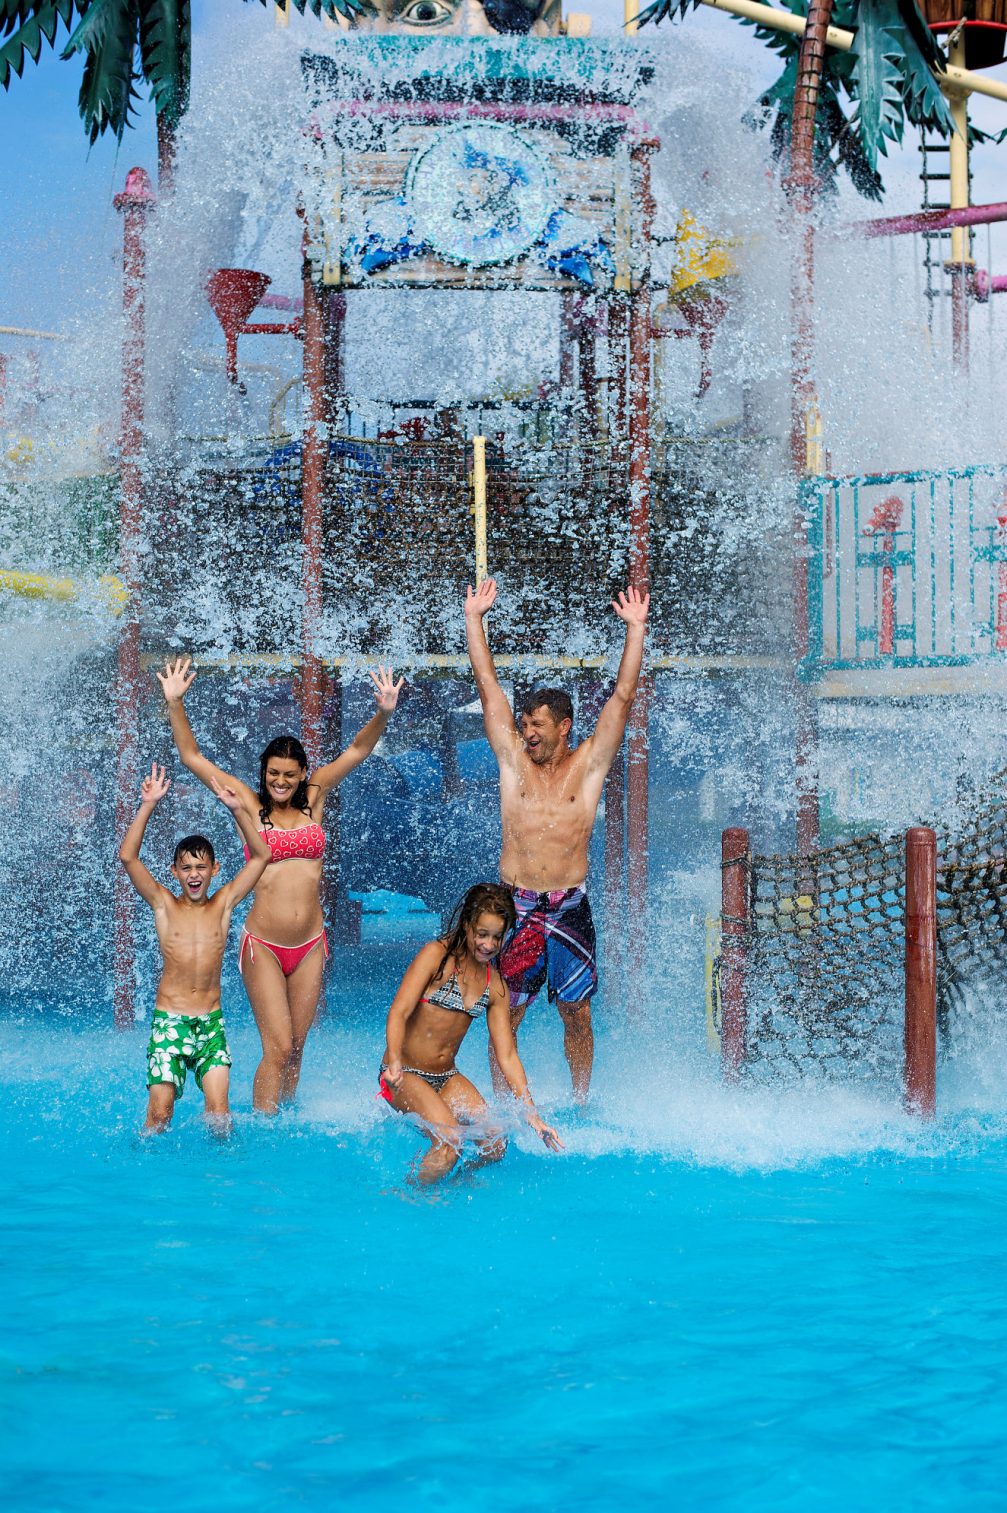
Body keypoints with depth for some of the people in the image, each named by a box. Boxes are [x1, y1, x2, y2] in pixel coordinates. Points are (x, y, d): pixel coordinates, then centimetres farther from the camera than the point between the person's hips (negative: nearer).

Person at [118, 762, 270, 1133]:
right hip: (168, 1020, -1)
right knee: (159, 1113, -7)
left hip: (211, 1022, 1)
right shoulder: (164, 905, 2)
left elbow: (260, 856, 2)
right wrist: (148, 806, -17)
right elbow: (127, 856, -9)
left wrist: (237, 809, -8)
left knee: (218, 1110, -8)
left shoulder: (223, 904, 6)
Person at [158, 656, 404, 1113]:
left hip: (310, 945, 3)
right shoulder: (250, 805, 0)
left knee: (295, 1048, 9)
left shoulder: (313, 799, 7)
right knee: (278, 1047, -9)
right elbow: (193, 758, -1)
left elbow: (356, 750, 6)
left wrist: (383, 713, -9)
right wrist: (175, 704, -10)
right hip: (263, 945, -3)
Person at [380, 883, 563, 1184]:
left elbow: (507, 1055, 8)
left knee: (495, 1145, -13)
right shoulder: (437, 955, -10)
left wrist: (532, 1115, 1)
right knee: (450, 1140, -28)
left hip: (447, 1078, 6)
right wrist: (394, 1063, -37)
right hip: (404, 1076, -6)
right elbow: (399, 1012, -19)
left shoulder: (494, 984, 7)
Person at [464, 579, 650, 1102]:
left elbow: (623, 696, 1)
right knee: (505, 1014, 1)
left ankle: (580, 1103, 16)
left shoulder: (588, 765, 4)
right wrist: (473, 618, 8)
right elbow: (488, 687, 8)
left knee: (576, 1013, 4)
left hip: (570, 906, -1)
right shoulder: (513, 761, 7)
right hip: (516, 905, 1)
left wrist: (636, 628, -2)